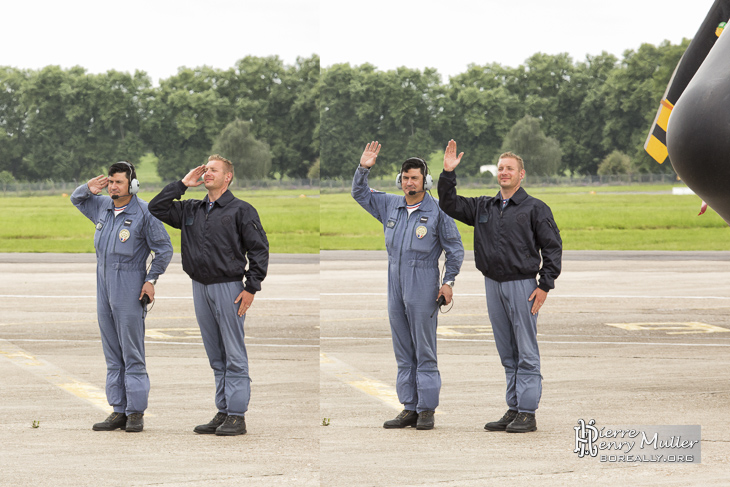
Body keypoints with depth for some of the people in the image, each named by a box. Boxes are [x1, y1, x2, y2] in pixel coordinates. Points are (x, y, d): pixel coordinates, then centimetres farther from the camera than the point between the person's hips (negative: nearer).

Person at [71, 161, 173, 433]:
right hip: (104, 287, 7)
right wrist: (88, 188, 7)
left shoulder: (143, 213, -8)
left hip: (130, 288, -7)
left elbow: (164, 249, -4)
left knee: (132, 353, -6)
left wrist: (151, 280, -9)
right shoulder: (102, 207, 11)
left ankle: (136, 412, -3)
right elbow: (76, 200, 29)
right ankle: (119, 411, 11)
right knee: (112, 354, 7)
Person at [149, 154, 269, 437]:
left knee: (234, 356, -4)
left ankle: (237, 416, -3)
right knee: (216, 357, 10)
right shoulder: (191, 210, 14)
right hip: (200, 288, 6)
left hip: (228, 287, -6)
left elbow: (259, 249, -4)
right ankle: (223, 413, 15)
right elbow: (156, 209, 12)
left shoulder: (241, 210, -2)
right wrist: (182, 184, 6)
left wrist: (251, 287, -11)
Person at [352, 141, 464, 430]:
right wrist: (363, 168, 6)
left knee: (425, 352, -4)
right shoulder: (390, 206, 11)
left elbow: (455, 248, 2)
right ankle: (409, 409, 11)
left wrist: (448, 281, -4)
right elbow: (360, 194, 22)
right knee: (403, 352, 7)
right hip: (395, 287, 6)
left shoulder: (437, 211, -3)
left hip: (423, 288, -5)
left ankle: (427, 410, -2)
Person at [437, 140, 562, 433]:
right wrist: (448, 173, 0)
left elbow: (552, 247, -2)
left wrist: (545, 286, -8)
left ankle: (527, 413, -3)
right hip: (493, 285, 5)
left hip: (522, 285, -5)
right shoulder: (483, 207, 13)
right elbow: (449, 205, 12)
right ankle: (513, 409, 14)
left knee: (526, 353, -4)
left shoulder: (535, 209, -1)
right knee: (507, 353, 9)